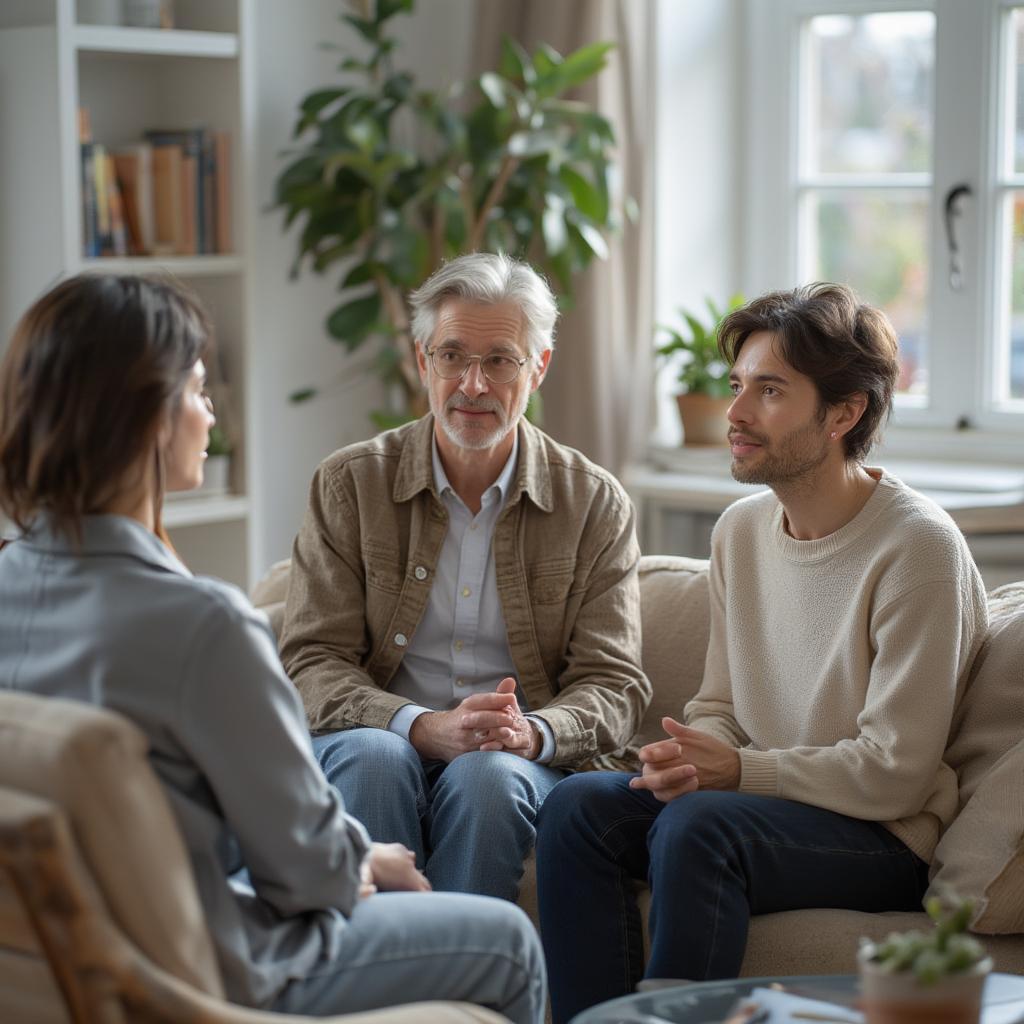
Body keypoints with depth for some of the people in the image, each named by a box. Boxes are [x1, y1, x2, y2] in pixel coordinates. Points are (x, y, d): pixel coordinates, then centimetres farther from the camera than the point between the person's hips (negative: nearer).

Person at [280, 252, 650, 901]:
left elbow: (614, 684, 3)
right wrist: (425, 727, -22)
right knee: (373, 755, -33)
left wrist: (532, 733, -21)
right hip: (383, 738, 0)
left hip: (527, 763, 0)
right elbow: (311, 663, -2)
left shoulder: (596, 504, 6)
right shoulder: (349, 484, 5)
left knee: (487, 774, -33)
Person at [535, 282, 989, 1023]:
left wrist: (740, 769, -17)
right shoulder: (740, 530, 8)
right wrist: (694, 757, -8)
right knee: (577, 806, -16)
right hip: (755, 799, 7)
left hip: (884, 838, -7)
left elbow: (893, 775, -17)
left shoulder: (918, 548, -15)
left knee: (698, 824, -32)